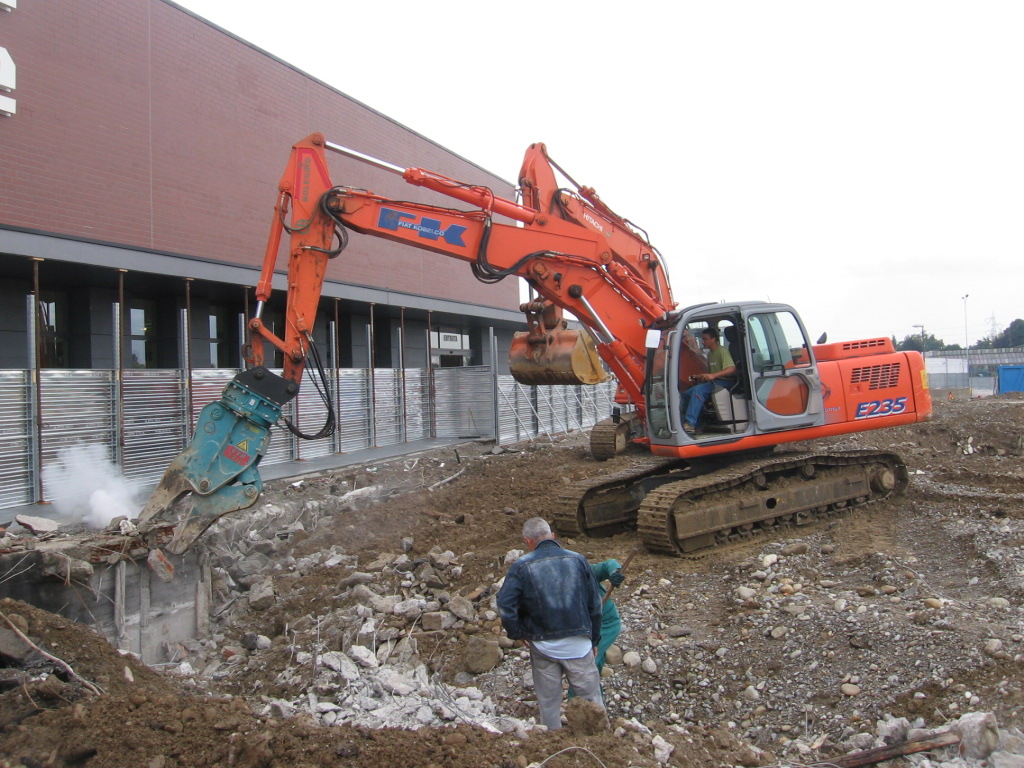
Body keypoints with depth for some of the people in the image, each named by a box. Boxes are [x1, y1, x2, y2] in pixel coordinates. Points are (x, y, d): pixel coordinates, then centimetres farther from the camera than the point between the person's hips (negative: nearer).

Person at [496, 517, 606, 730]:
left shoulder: (521, 566, -8)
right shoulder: (578, 560, -1)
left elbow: (504, 604, -17)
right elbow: (595, 603, 4)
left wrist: (516, 632, 0)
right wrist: (594, 640, 14)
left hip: (543, 646, 0)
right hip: (578, 644, 1)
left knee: (548, 702, 16)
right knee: (591, 698, 13)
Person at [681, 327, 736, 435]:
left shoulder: (722, 351, -12)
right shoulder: (710, 353, 18)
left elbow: (732, 369, -26)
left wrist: (713, 375, -37)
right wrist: (699, 377, 8)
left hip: (724, 382, -10)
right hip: (713, 382, 10)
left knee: (698, 390, -32)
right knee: (687, 394, -5)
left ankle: (690, 424, -36)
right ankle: (695, 426, -6)